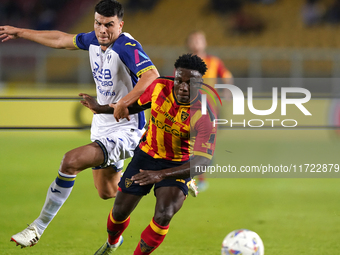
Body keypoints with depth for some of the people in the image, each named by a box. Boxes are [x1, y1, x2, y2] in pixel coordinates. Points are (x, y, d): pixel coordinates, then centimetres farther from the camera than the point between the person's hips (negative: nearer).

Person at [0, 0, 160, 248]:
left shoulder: (128, 47, -22)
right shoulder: (93, 40, 2)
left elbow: (152, 76, -38)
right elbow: (61, 40, 19)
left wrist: (124, 102, -49)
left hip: (125, 129, -9)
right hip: (102, 127, 9)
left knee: (71, 161, -25)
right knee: (108, 192, 20)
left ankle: (39, 227, -14)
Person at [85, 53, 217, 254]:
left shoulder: (204, 115, -32)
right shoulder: (159, 87, -19)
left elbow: (203, 160, -39)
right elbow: (136, 106, 6)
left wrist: (161, 175, -49)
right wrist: (101, 108, -2)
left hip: (179, 165, -3)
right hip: (147, 153, 3)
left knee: (164, 216, -25)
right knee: (120, 210, 11)